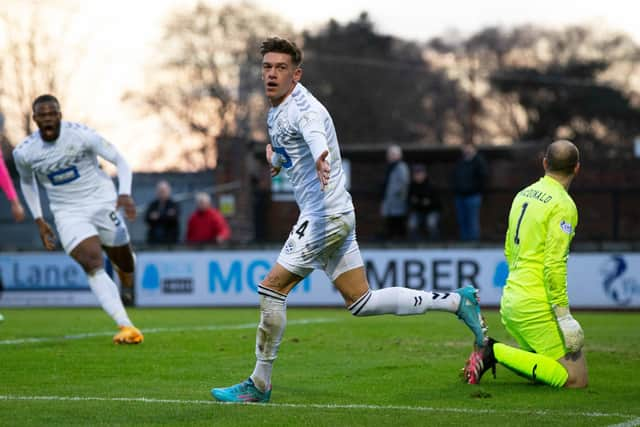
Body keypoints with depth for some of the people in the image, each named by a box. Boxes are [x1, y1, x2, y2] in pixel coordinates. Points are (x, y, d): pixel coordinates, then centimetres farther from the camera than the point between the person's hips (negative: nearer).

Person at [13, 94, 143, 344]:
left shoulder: (81, 135, -18)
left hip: (102, 202, 0)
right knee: (93, 266, -21)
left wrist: (125, 194, -27)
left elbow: (120, 161, -11)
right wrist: (39, 221, 8)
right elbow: (27, 181, 14)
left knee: (124, 262, 9)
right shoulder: (24, 153, -9)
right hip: (68, 213, 0)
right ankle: (126, 327, -26)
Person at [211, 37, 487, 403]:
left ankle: (259, 384, 1)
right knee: (361, 302, 11)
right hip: (334, 215, 10)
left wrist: (321, 158, -64)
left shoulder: (303, 107, -18)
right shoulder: (277, 110, 12)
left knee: (272, 289, -8)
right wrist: (275, 155, 17)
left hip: (326, 215, -10)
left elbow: (314, 130, -46)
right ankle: (457, 301, 16)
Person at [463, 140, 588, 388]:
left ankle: (493, 352, 1)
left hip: (510, 301, 9)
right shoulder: (562, 205, -13)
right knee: (577, 378, -7)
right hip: (537, 306, -9)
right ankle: (497, 353, -13)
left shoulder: (523, 195, 13)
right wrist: (563, 314, -16)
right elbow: (554, 264, -19)